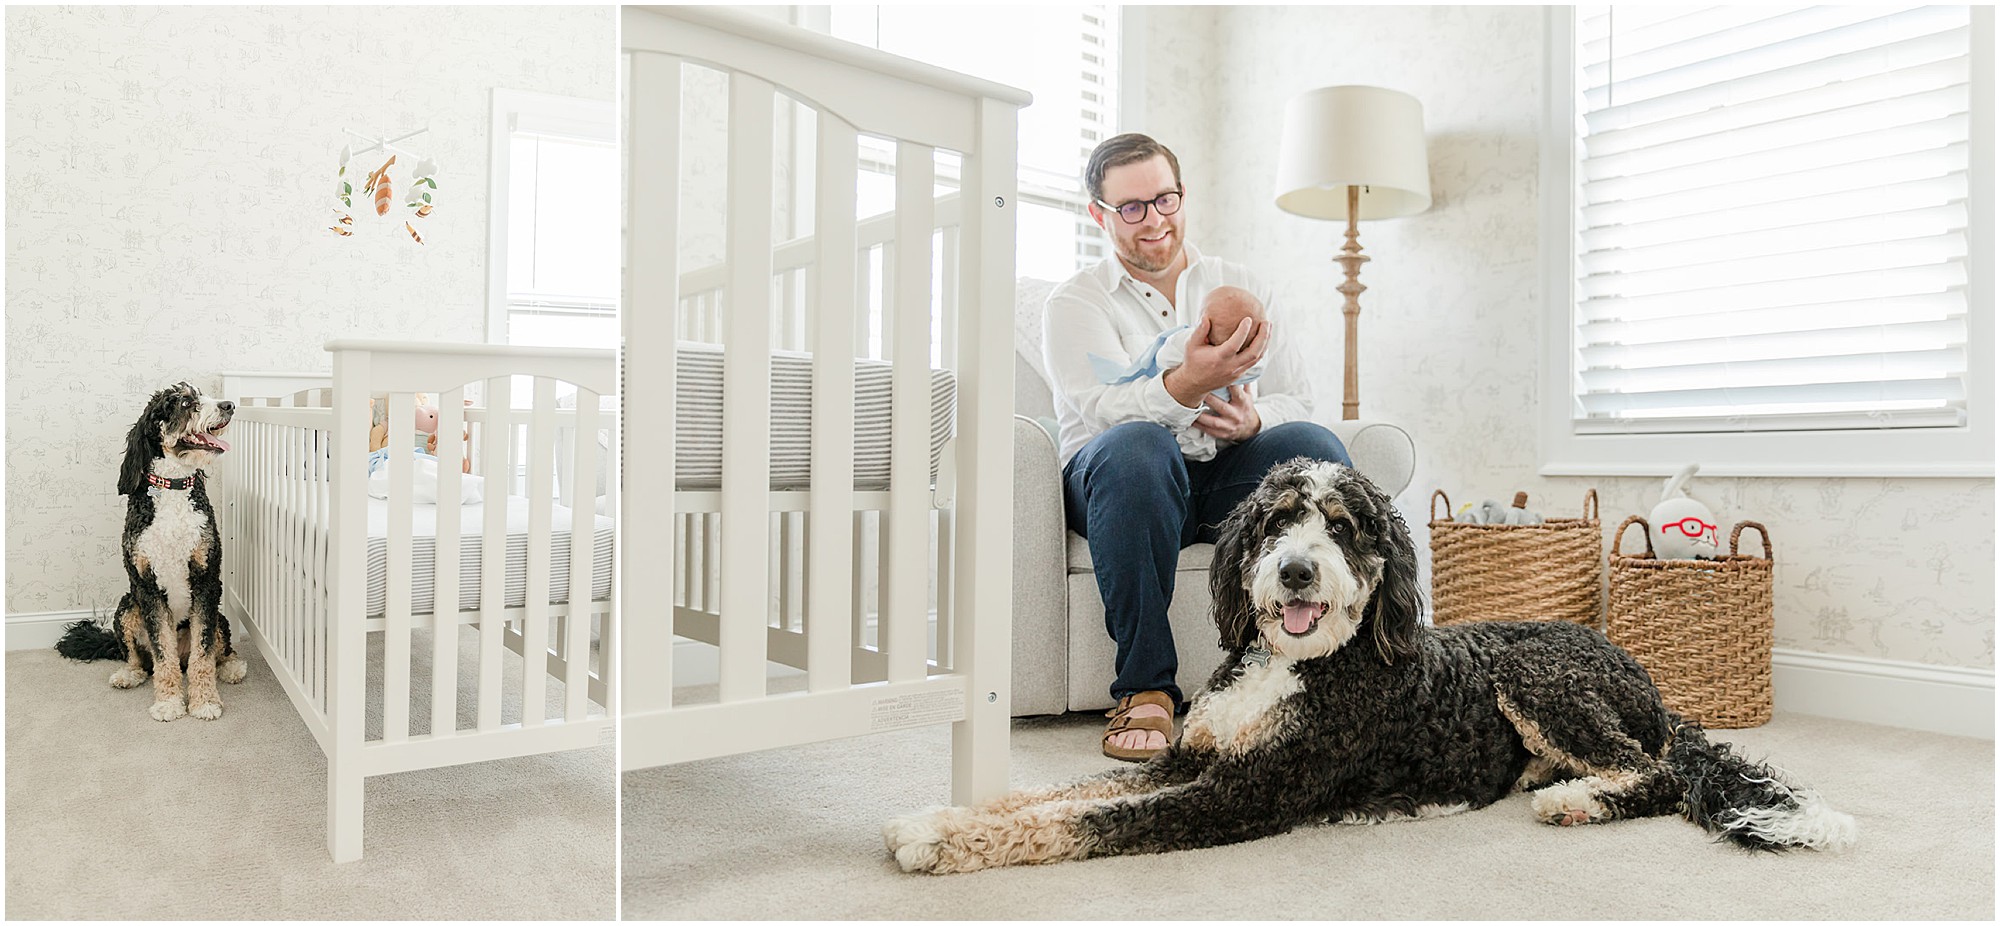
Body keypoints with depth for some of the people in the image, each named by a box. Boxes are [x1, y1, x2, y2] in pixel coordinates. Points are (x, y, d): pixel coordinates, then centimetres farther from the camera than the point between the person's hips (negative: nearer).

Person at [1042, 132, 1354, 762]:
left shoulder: (1244, 288, 18)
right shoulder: (1075, 302, 7)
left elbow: (1297, 400, 10)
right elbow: (1106, 411, -13)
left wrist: (1252, 419, -15)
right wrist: (1187, 385, -33)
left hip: (1233, 477, 3)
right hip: (1126, 480, -2)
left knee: (1314, 447, -28)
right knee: (1137, 445, -37)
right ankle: (1145, 688, -30)